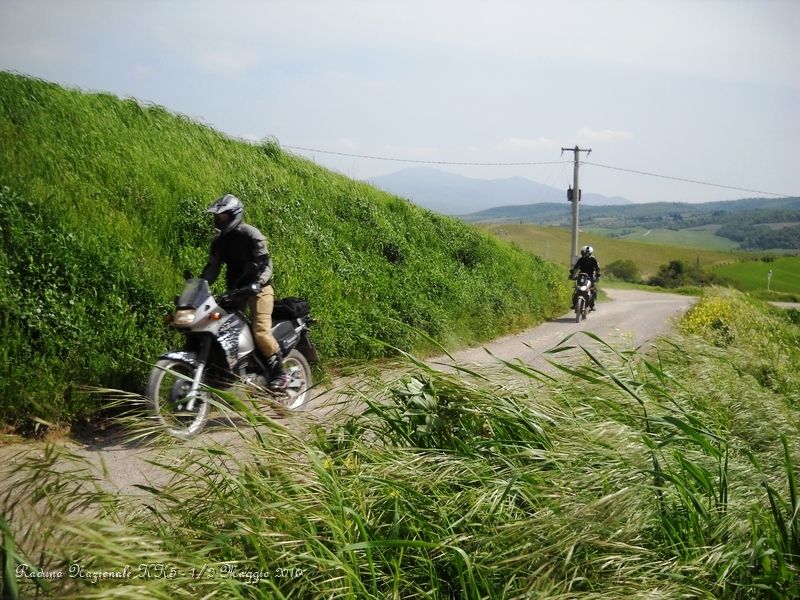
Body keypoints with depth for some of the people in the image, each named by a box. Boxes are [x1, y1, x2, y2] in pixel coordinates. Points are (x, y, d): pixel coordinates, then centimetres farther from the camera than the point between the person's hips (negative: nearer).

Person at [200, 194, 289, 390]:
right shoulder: (219, 241, 12)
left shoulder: (250, 234, -11)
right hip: (235, 289, 8)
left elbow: (265, 263, -17)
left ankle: (279, 373, -9)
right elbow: (212, 267, 10)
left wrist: (256, 284, -33)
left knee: (261, 331, -21)